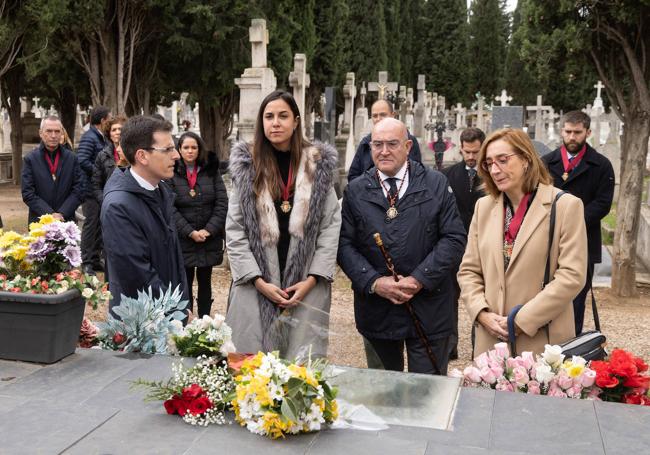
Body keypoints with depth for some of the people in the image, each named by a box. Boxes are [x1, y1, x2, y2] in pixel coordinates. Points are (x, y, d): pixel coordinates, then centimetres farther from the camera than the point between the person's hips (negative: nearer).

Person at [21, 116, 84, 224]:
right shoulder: (30, 159, 1)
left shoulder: (72, 158, 5)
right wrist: (50, 214, -14)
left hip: (66, 221, 1)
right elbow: (27, 193, -4)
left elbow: (78, 190, 2)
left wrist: (61, 214, -10)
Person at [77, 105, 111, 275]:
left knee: (99, 225, 13)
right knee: (91, 225, -3)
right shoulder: (89, 137, -13)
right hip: (92, 189, -8)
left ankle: (95, 259, 22)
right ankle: (86, 262, 6)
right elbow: (82, 161, -23)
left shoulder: (102, 138, 14)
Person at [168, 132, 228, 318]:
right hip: (183, 240, -2)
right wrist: (190, 232, -16)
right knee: (185, 283, 3)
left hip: (210, 239, 2)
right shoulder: (172, 173, -4)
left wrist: (209, 230, -12)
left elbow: (222, 203, -2)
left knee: (205, 282, 11)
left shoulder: (211, 171, 3)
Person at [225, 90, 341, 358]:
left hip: (306, 288, 0)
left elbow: (331, 227, 0)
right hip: (255, 288, 0)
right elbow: (234, 231, 1)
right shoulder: (247, 166, 4)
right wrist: (259, 281, -8)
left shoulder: (319, 166, 4)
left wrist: (312, 279, -9)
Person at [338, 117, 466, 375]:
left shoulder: (436, 185, 0)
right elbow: (345, 244, 0)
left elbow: (454, 238, -5)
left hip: (428, 308, -1)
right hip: (376, 311, 2)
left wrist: (419, 279, -14)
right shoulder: (355, 191, 4)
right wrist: (374, 282, -14)